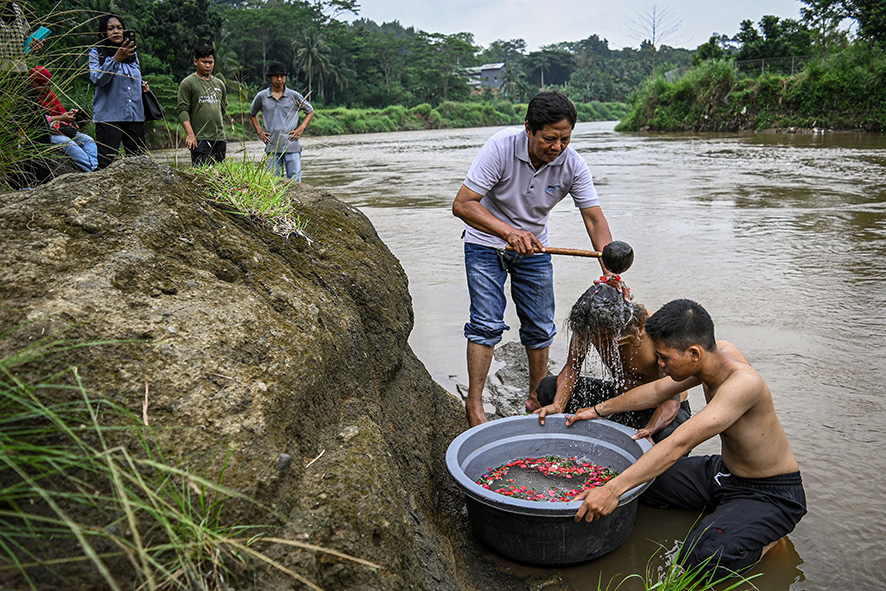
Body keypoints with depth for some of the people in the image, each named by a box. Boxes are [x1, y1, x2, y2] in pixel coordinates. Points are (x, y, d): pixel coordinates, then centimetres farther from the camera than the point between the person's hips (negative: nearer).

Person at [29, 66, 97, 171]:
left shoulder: (50, 94, 23)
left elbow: (60, 113, 25)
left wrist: (69, 114, 0)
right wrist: (60, 118, -18)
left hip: (63, 129, 9)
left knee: (88, 140, -10)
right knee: (69, 143, -34)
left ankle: (95, 166, -28)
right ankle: (90, 170, -44)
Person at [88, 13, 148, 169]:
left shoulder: (132, 53, 19)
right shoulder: (96, 53, 3)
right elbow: (97, 79, -14)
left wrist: (142, 85, 8)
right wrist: (116, 59, -25)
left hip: (135, 116, 5)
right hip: (108, 116, -5)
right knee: (107, 164, -12)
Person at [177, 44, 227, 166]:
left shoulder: (219, 84, 18)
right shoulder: (188, 83, 1)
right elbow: (183, 110, -7)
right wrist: (190, 134, -18)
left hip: (219, 138, 6)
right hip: (199, 139, -5)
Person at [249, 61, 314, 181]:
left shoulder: (294, 96, 3)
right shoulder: (261, 97, 6)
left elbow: (310, 111, 15)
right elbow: (252, 114, 23)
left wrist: (301, 128, 2)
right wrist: (259, 131, 10)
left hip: (292, 145, -1)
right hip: (272, 147, 1)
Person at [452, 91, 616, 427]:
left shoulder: (573, 165, -17)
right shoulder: (501, 148, -26)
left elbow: (595, 218, -16)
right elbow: (462, 204, -29)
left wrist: (610, 272, -30)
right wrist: (508, 232, -43)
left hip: (533, 248, 4)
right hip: (486, 244, -3)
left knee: (540, 328, 6)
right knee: (487, 323, -12)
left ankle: (536, 399, 25)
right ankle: (474, 404, 0)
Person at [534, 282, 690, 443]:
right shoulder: (592, 326, -20)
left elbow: (672, 400, -31)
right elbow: (572, 367, -10)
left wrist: (648, 431, -50)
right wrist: (558, 405, -28)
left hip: (658, 408, -4)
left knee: (669, 436, -42)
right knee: (548, 387, -10)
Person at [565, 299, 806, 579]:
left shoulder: (743, 383, -35)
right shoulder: (718, 351, -9)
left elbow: (679, 444, -40)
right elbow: (658, 390, 6)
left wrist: (613, 490, -43)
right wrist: (599, 409, 9)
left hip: (771, 493, -8)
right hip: (723, 471, 8)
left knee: (704, 557, -30)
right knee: (635, 476, 4)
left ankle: (771, 534, -2)